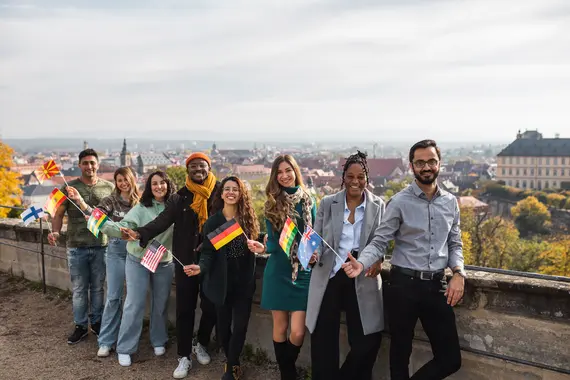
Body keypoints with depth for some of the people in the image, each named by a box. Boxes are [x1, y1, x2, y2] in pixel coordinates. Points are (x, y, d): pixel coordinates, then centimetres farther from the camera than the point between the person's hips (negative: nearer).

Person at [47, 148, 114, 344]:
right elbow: (59, 213, -1)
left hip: (101, 247, 1)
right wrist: (55, 232, -20)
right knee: (79, 289, 9)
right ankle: (80, 326, 23)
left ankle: (96, 322, 29)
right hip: (76, 248, -1)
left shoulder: (108, 187, 2)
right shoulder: (69, 187, -1)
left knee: (98, 288, 13)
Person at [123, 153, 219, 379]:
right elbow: (162, 221, -8)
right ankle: (184, 357, 17)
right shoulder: (180, 198, 2)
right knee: (185, 308, 4)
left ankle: (201, 345, 32)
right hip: (185, 260, 1)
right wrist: (140, 233, -25)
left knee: (210, 306, 5)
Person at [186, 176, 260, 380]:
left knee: (240, 325, 0)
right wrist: (201, 267, -26)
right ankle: (233, 363, 34)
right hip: (222, 282, -1)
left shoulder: (248, 219, 2)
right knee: (223, 326, 9)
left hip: (244, 281, 1)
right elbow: (208, 251, -7)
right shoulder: (212, 221, -3)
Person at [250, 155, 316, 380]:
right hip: (278, 273, 0)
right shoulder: (272, 205, 1)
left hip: (303, 274, 0)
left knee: (298, 332, -3)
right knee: (280, 328, 9)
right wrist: (264, 248, -22)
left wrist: (315, 254, -13)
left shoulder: (308, 202, 1)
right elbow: (273, 242, -1)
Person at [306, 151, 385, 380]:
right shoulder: (327, 203, 2)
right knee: (324, 342, 7)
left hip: (363, 279, 0)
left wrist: (378, 260, -14)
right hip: (329, 277, 0)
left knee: (367, 341, 3)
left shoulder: (378, 206, 2)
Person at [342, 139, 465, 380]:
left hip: (436, 286, 4)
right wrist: (361, 264, -28)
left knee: (451, 359, 8)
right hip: (404, 285, -4)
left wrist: (458, 273, -4)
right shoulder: (399, 202, -6)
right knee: (400, 354, 11)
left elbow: (455, 244, 14)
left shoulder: (450, 202, 9)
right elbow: (379, 242, -9)